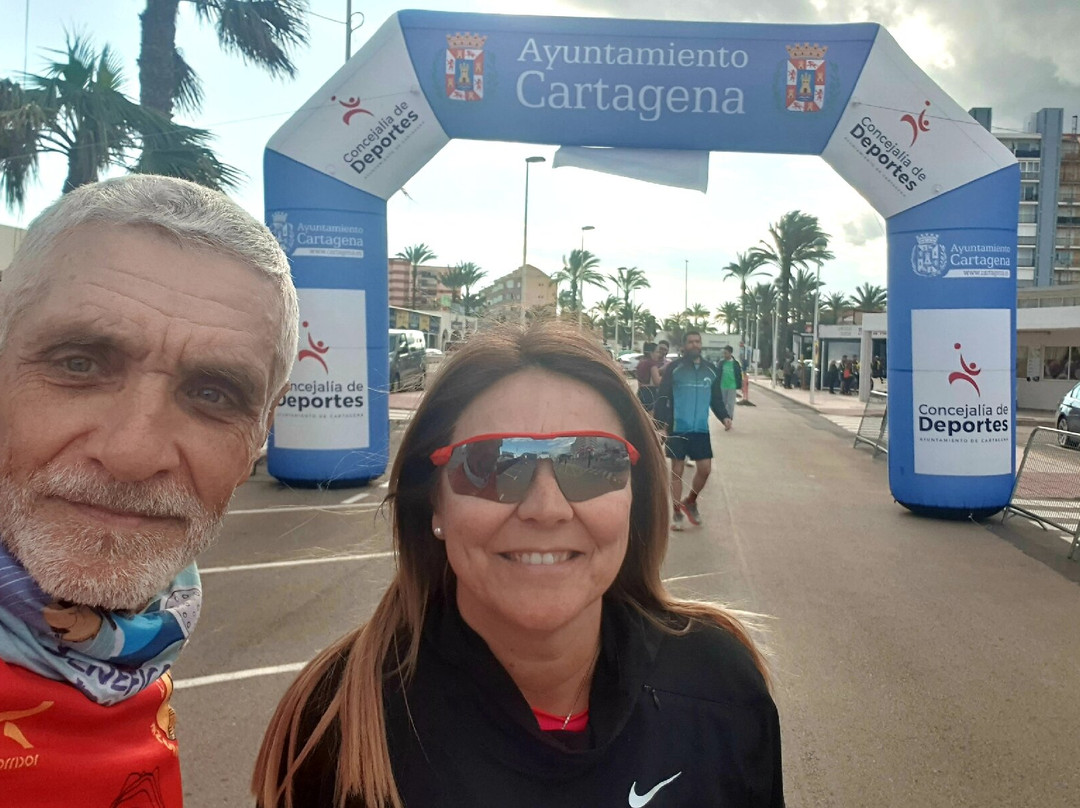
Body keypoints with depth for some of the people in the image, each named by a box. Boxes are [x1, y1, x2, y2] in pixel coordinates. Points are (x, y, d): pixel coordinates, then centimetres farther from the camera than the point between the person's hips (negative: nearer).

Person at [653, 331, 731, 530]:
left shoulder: (711, 370, 8)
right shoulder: (674, 368, -4)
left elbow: (716, 399, 16)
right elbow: (662, 397, -6)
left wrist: (724, 416, -1)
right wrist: (661, 422, -16)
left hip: (701, 429, 3)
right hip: (677, 428, -3)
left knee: (705, 468, 1)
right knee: (677, 470, 3)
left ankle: (690, 501, 27)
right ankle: (676, 513, 16)